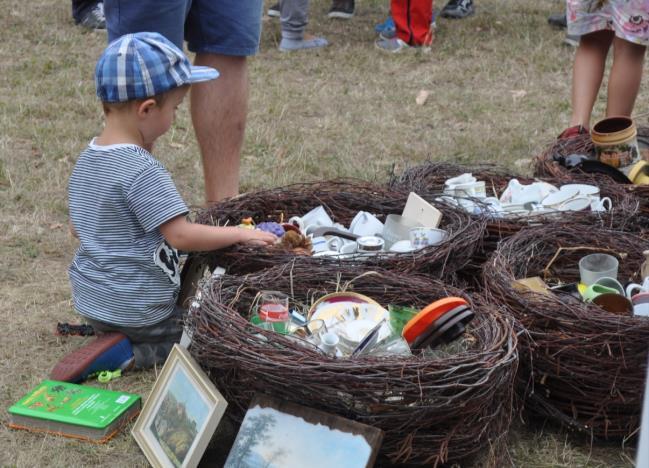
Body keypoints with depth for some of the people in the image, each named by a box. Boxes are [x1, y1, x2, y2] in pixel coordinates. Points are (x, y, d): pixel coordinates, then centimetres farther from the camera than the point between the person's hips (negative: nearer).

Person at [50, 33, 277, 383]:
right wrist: (240, 233, -15)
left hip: (89, 302, 9)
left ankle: (107, 335, 10)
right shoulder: (142, 170, -24)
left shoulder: (87, 159, 3)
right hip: (136, 310, -9)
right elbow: (181, 236, -26)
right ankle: (125, 355, -7)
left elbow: (77, 228, 13)